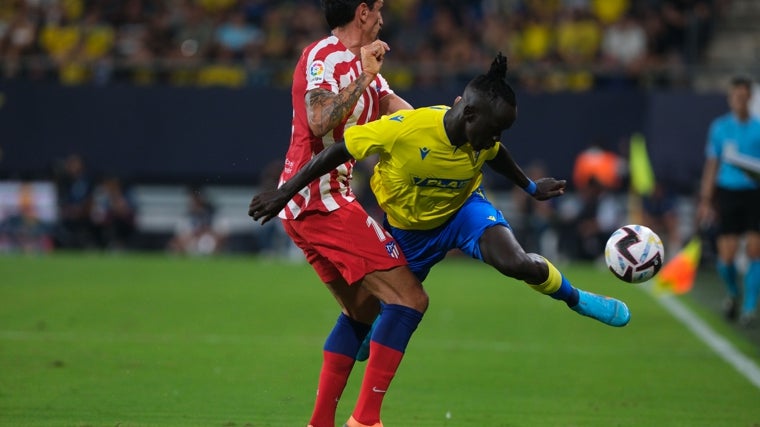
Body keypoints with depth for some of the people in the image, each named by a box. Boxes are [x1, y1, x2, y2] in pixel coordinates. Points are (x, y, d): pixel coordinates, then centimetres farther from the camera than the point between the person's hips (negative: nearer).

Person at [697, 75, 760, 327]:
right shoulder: (719, 127, 6)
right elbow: (711, 166, 9)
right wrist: (706, 201, 6)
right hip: (727, 192, 1)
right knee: (726, 256, -4)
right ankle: (733, 293, 25)